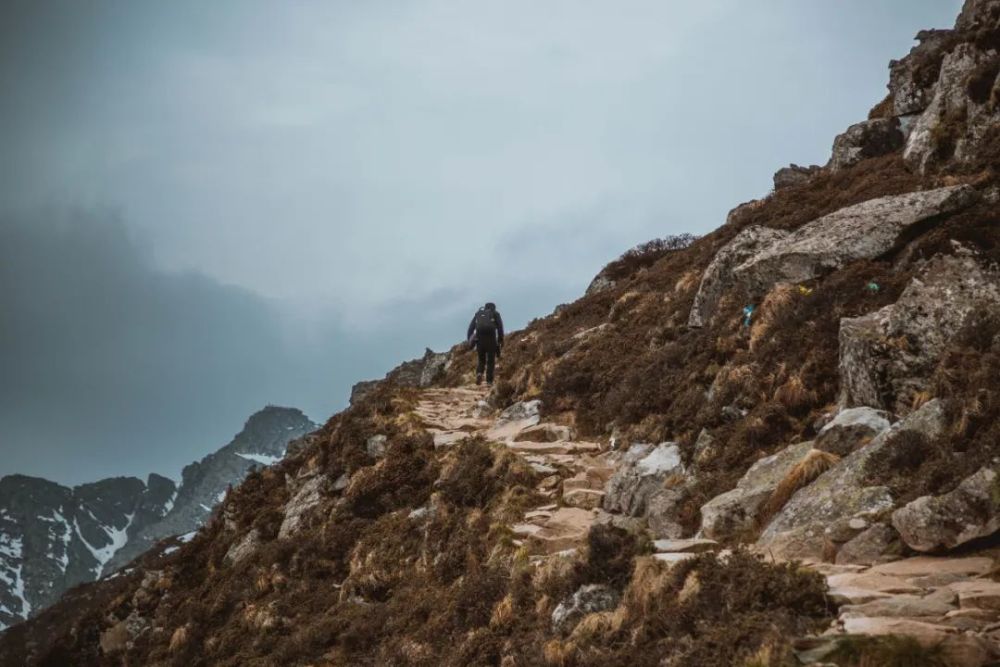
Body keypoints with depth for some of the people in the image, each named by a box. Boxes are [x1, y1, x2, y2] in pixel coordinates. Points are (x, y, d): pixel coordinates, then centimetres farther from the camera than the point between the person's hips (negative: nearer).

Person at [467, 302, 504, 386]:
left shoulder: (478, 313, 22)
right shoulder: (495, 314, 15)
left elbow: (471, 327, 11)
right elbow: (500, 327, 1)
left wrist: (469, 340, 7)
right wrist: (501, 341, 0)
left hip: (479, 338, 2)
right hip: (491, 338, -2)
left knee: (481, 359, 16)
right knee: (490, 361, 8)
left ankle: (479, 374, -11)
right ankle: (489, 381, -1)